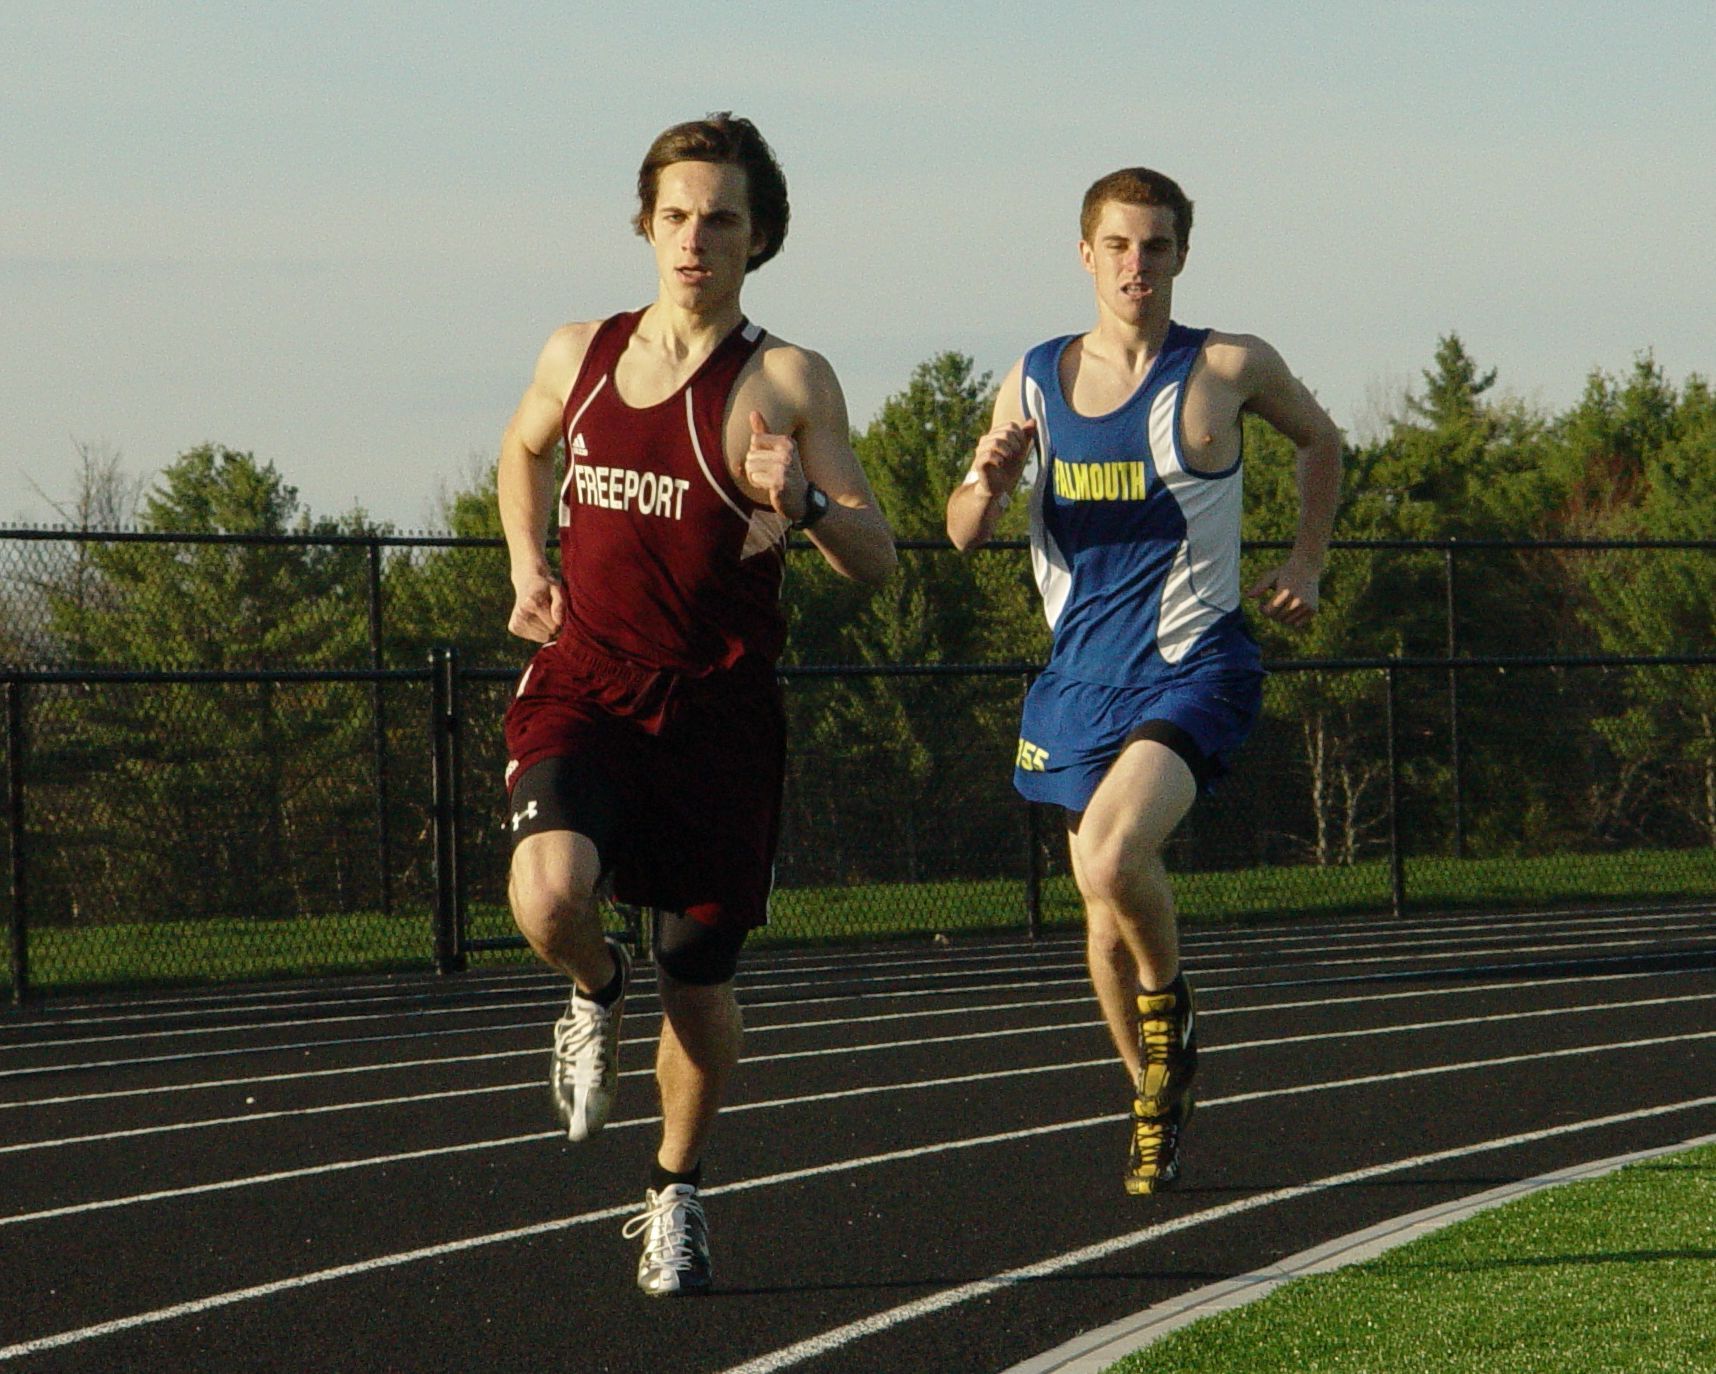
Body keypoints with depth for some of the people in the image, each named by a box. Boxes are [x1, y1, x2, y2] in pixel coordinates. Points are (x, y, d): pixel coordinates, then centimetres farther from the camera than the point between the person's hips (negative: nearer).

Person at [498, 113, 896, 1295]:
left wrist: (802, 502, -28)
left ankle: (678, 1194, 30)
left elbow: (878, 563, -9)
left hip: (716, 708, -1)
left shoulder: (788, 384, -4)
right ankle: (598, 992, 9)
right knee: (548, 896, -27)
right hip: (584, 685, 1)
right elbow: (523, 454, 29)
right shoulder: (580, 356, 6)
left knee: (700, 979, 5)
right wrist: (529, 572, 14)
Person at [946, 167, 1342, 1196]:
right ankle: (1158, 1102, 30)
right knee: (1108, 916, 9)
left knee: (1113, 859, -27)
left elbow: (1320, 439, 16)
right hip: (1084, 675, 5)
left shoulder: (1228, 370, -4)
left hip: (1196, 666, -4)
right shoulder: (1035, 382, 5)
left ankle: (1172, 1002, 2)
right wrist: (992, 483, -15)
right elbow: (964, 534, 7)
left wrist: (1305, 567, 8)